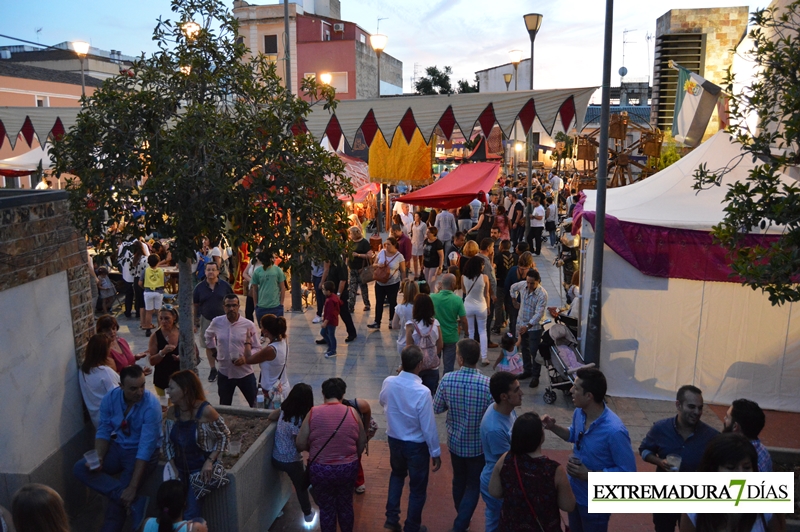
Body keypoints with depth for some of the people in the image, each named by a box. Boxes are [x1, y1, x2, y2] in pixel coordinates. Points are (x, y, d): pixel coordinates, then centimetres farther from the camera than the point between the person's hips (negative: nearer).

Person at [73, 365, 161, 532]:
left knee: (120, 498, -21)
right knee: (80, 468, -16)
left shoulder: (151, 405, -27)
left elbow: (145, 448, -28)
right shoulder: (110, 398, -11)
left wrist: (132, 487, -31)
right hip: (118, 447, 6)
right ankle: (135, 502, -22)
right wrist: (98, 458, -22)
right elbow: (103, 432, -1)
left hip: (143, 453, -6)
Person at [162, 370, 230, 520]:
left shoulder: (205, 411, -22)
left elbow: (224, 436, -12)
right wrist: (173, 468, -5)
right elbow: (167, 442, 4)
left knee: (191, 515, -3)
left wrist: (210, 461, -21)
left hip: (200, 469, -5)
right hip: (179, 468, 5)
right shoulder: (172, 411, -7)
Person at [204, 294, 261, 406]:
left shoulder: (248, 325, -12)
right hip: (224, 373, 2)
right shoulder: (216, 322, -4)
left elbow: (257, 348, -5)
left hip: (245, 373, -2)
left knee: (255, 405, 8)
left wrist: (246, 358, -21)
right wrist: (214, 352, 12)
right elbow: (208, 335, 20)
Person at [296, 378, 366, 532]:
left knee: (326, 507, 18)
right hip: (348, 468, 2)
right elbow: (362, 443, 2)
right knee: (345, 504, 23)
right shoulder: (352, 413, -6)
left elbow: (300, 444, -7)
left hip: (320, 469, -1)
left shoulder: (313, 413, -10)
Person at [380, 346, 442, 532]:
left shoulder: (388, 382, -16)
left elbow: (382, 401, 8)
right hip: (416, 445, -5)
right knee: (418, 487, 17)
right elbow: (429, 427, -22)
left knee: (397, 474, 32)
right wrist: (436, 452, -9)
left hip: (394, 439, 5)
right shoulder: (422, 392, -31)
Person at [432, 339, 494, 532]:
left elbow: (437, 409, -6)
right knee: (474, 485, 16)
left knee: (459, 480, 25)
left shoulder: (447, 379, -18)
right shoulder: (488, 384, -25)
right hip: (478, 445, -3)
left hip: (455, 442, 3)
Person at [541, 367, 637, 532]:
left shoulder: (614, 430, -35)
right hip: (574, 491, 6)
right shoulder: (579, 412, -12)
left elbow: (628, 472, -25)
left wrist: (589, 474, -29)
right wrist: (553, 427, -8)